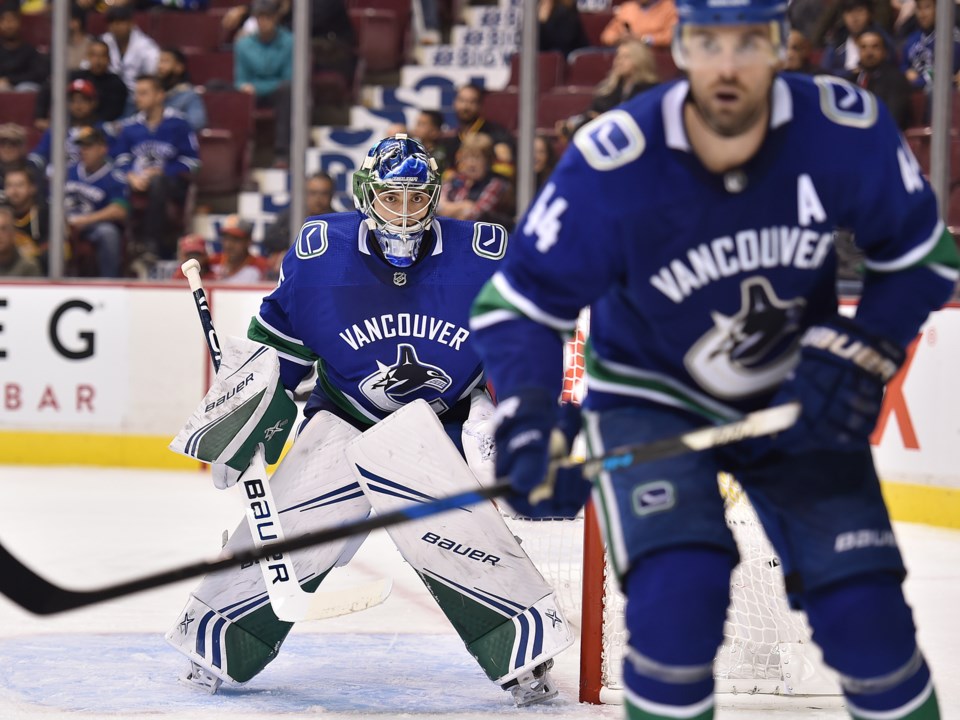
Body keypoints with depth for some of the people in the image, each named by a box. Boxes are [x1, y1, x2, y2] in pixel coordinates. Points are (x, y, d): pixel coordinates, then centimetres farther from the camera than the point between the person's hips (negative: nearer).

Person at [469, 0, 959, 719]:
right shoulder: (613, 164, -27)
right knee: (678, 592, -24)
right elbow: (520, 302, -17)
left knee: (865, 610, -6)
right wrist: (529, 428, -31)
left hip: (795, 401, 2)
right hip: (652, 399, -2)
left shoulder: (845, 130, -22)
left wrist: (858, 356, -17)